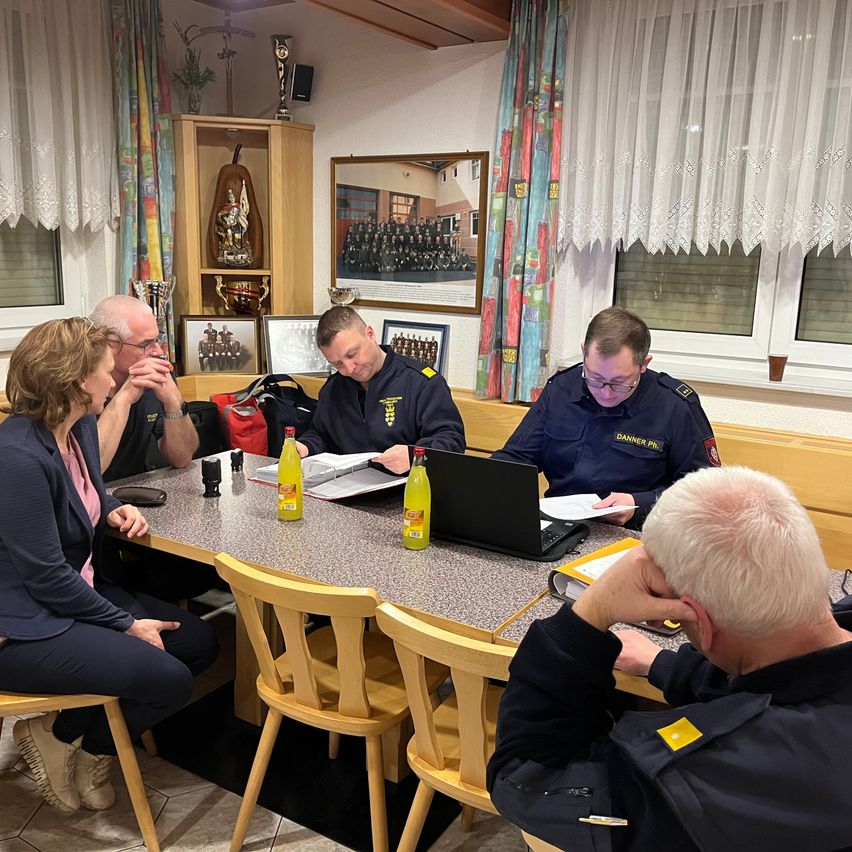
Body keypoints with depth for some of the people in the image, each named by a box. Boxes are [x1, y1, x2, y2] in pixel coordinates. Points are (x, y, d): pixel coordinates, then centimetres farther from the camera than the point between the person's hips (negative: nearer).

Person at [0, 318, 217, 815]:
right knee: (170, 680, -19)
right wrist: (126, 625, -14)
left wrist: (115, 511, -1)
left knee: (200, 643, 3)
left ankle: (85, 735, 13)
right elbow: (46, 575, -22)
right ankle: (62, 737, 7)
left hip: (77, 593, 10)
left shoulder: (80, 427, 2)